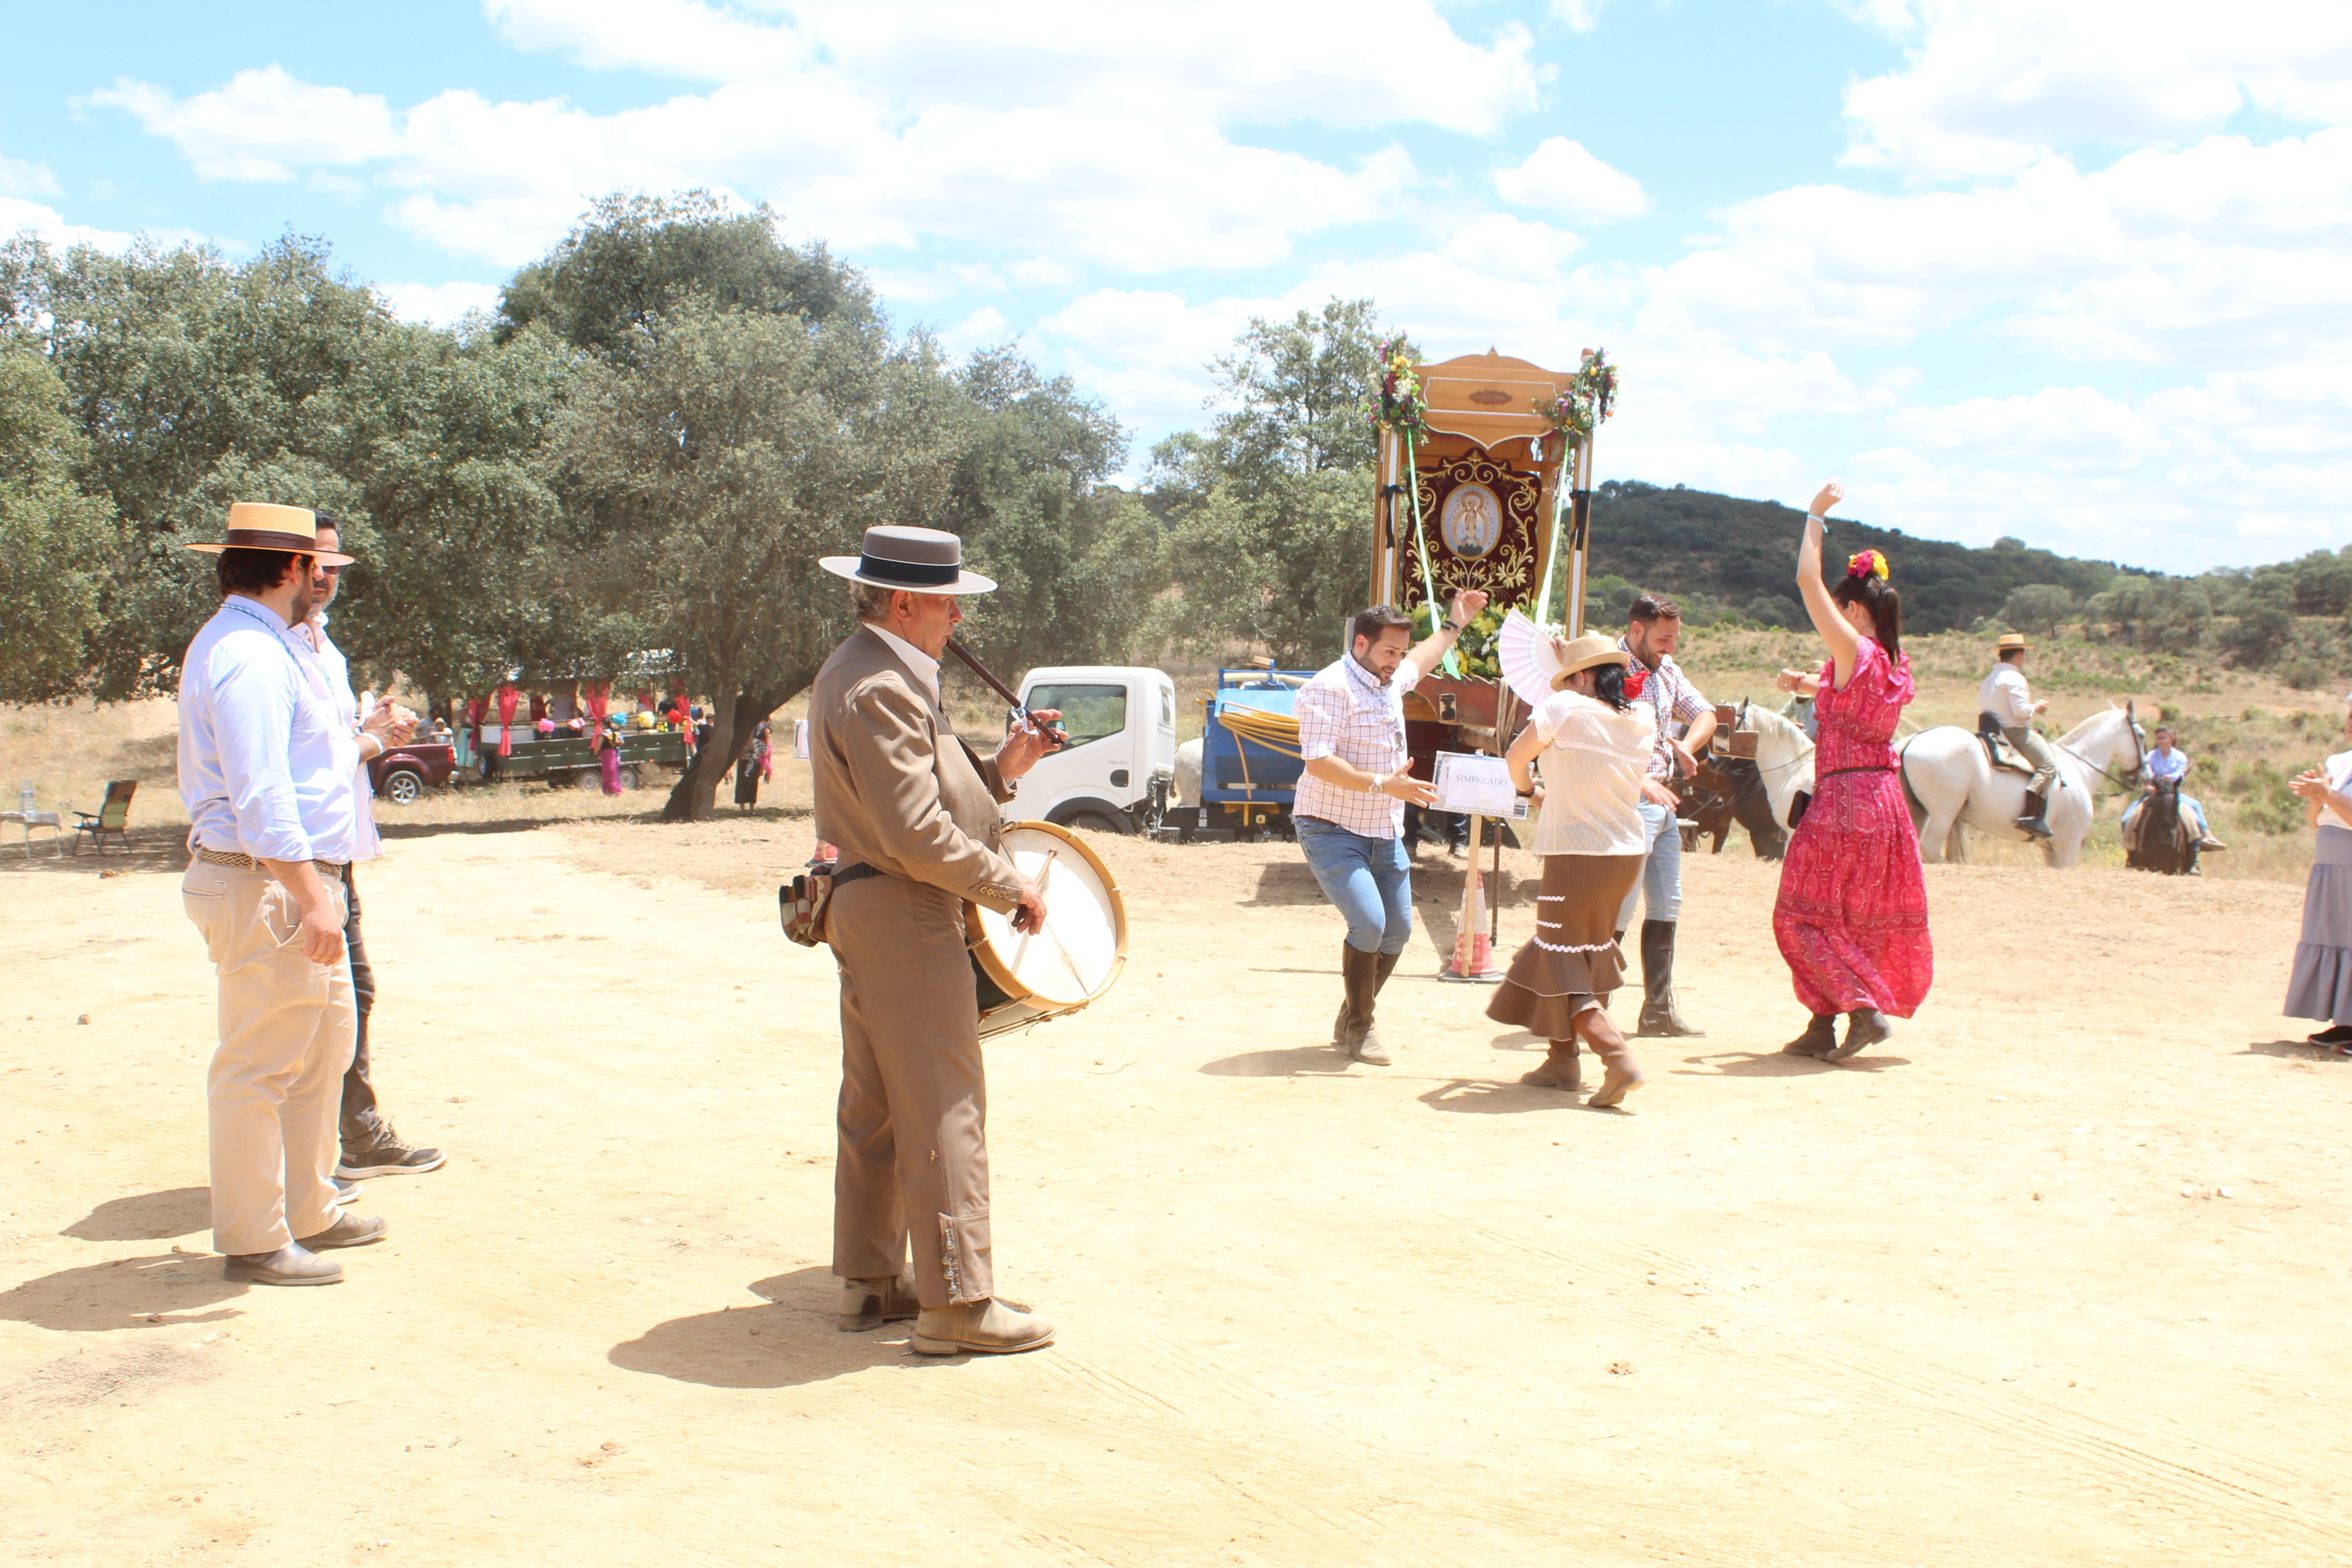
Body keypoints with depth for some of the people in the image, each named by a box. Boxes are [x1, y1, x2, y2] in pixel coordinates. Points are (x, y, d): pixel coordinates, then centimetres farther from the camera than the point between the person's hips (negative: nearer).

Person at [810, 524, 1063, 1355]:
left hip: (865, 912, 11)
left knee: (873, 1106, 15)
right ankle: (957, 1301, -1)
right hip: (903, 916, -11)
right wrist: (1010, 886, -13)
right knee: (943, 1109, -6)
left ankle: (871, 1282, 24)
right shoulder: (879, 689, -18)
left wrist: (998, 767, 6)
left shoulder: (858, 672, 16)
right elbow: (919, 833, -24)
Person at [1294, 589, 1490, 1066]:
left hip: (1385, 833, 9)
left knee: (1397, 931, 7)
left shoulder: (1389, 681, 11)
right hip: (1332, 830, -9)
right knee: (1369, 924, -19)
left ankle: (1349, 1021, 23)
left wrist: (1454, 625, 43)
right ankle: (1359, 1029, -1)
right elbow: (1318, 762, -26)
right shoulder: (1331, 688, -16)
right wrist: (1383, 784, -32)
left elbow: (1419, 663, 37)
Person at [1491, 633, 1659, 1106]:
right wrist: (1574, 663, 28)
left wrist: (1526, 787, 19)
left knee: (1561, 966, -1)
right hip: (1629, 853, 7)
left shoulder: (1566, 708, -12)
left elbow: (1516, 757, -2)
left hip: (1578, 856, -7)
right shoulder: (1643, 721, 5)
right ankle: (1563, 1062, 25)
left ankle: (1619, 1059, -16)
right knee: (1591, 953, 19)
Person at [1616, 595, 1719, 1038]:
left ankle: (1659, 1012, 20)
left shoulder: (1667, 670, 13)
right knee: (1620, 907, -9)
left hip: (1664, 802, 9)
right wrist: (1641, 782, -32)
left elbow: (1704, 714, 16)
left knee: (1665, 907, 12)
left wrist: (1687, 745, -5)